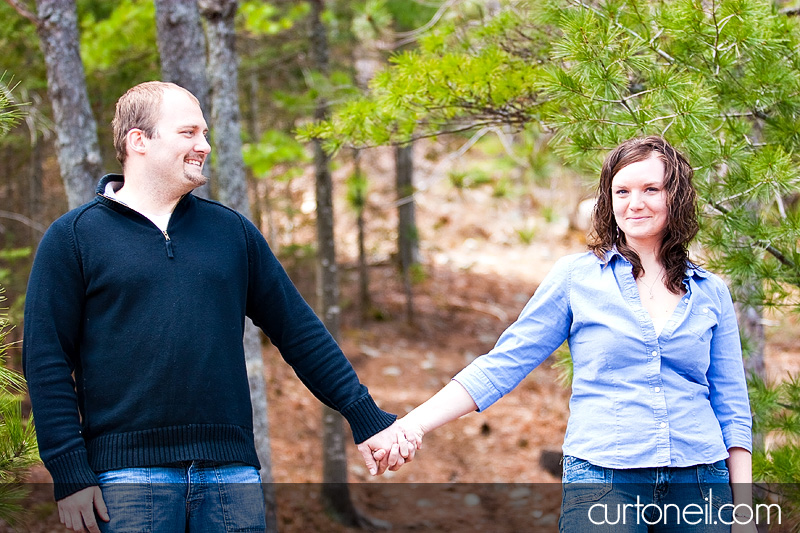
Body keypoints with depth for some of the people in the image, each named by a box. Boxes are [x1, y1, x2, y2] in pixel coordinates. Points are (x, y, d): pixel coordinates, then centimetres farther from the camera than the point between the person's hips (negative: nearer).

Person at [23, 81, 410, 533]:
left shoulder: (231, 230, 14)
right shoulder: (74, 237, 4)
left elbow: (300, 332, 15)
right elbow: (46, 360, 0)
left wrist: (366, 417, 10)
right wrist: (71, 474, -8)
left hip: (231, 472, 3)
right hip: (128, 474, -3)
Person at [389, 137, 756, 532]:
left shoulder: (711, 292, 10)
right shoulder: (575, 277, 4)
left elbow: (730, 406, 12)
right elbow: (502, 365, 2)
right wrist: (414, 423, -9)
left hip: (699, 484, 2)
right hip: (603, 480, -2)